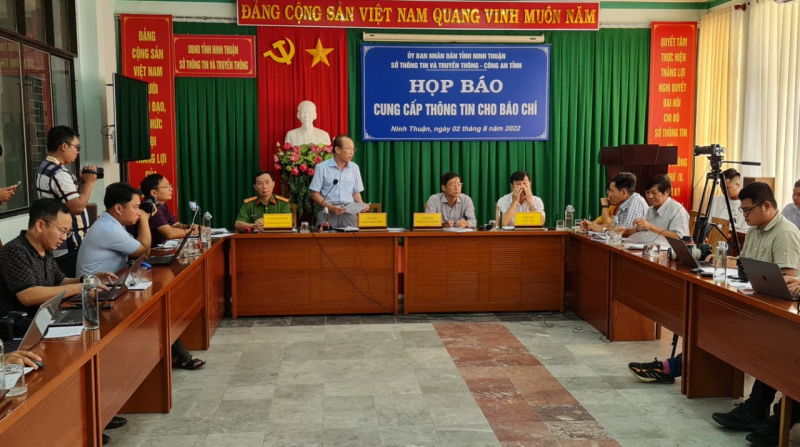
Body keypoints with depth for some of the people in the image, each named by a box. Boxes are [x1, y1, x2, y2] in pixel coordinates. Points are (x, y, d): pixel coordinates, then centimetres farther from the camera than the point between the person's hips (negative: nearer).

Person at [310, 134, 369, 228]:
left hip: (349, 212, 3)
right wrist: (331, 207, -15)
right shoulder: (322, 167, 0)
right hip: (328, 212, -3)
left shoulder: (354, 168, 12)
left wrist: (362, 205, -3)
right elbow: (315, 194, -1)